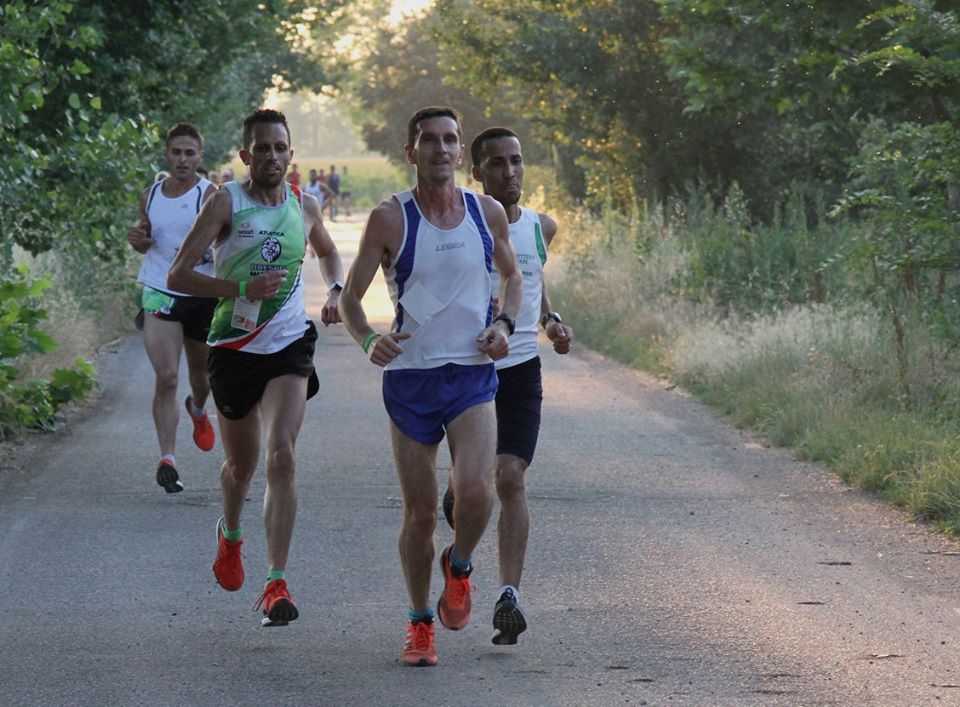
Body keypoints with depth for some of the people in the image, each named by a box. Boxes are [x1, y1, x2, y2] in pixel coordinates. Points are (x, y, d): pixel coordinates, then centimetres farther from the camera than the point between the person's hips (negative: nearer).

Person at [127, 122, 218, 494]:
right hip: (160, 293, 1)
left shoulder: (209, 195, -8)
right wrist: (139, 240, -3)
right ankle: (167, 458, -12)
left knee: (201, 373, 17)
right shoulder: (151, 195, 6)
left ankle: (198, 410, 54)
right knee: (166, 377, -13)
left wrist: (203, 254, -36)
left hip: (202, 293, -1)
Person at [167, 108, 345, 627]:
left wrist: (336, 289, 7)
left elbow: (328, 252, 28)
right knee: (241, 463, 14)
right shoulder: (226, 202, -8)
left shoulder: (304, 205, 5)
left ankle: (276, 584, -19)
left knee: (281, 457, -16)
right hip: (234, 347, -1)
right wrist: (243, 288, -23)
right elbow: (177, 275, -13)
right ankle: (230, 535, 48)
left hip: (289, 348, 1)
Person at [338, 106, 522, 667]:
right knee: (421, 513, 3)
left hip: (473, 375, 1)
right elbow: (351, 296, -1)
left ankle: (460, 566, 12)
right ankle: (420, 622, 23)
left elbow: (512, 275, 20)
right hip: (410, 377, -1)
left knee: (475, 490, -21)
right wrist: (368, 340, -22)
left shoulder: (489, 213, 2)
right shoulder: (390, 219, -5)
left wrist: (504, 324, 0)